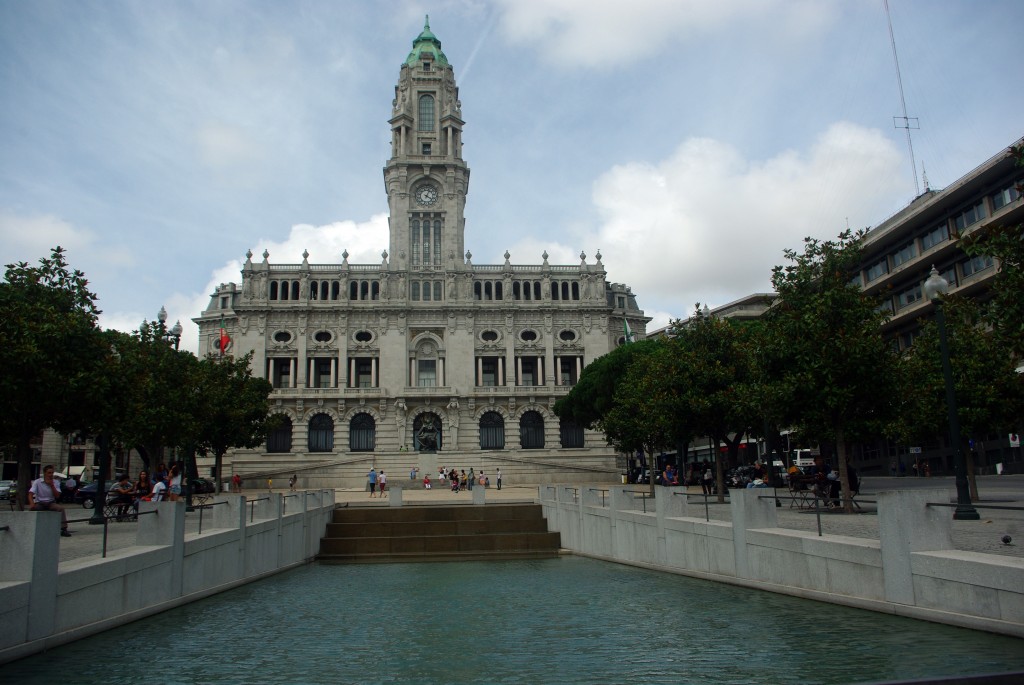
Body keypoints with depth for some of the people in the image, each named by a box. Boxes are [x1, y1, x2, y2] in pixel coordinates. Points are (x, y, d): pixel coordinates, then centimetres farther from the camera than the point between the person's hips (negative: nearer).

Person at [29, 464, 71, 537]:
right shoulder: (37, 482, 0)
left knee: (61, 508, -27)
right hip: (39, 503, -1)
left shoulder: (55, 483, 6)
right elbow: (31, 494, -12)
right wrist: (32, 503, -32)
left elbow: (57, 496, -2)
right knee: (32, 509, -34)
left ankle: (63, 529, -28)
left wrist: (52, 485, -11)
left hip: (51, 503, 1)